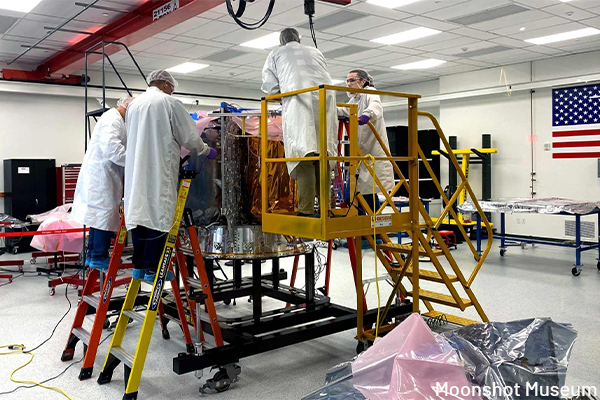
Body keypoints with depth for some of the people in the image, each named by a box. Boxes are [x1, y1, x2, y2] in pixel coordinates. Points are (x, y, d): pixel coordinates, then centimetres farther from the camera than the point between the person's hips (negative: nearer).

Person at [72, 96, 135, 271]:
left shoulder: (113, 119, 22)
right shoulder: (112, 119, -12)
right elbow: (111, 147, -24)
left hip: (100, 175, 11)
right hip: (102, 175, -11)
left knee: (99, 214, 13)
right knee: (105, 212, -8)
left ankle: (93, 255, 19)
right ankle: (99, 256, -3)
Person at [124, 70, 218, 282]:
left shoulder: (134, 104, 15)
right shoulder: (169, 103, -4)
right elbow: (189, 136, -3)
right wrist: (206, 151, 14)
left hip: (136, 171, 7)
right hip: (160, 172, -7)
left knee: (140, 213, 9)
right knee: (158, 215, -3)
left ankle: (139, 266, 14)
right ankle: (152, 269, -2)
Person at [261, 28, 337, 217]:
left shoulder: (276, 54, 22)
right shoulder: (315, 51, 32)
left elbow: (269, 87, 14)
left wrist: (280, 95, 34)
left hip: (298, 100, -3)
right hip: (325, 98, 3)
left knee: (303, 156, -12)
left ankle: (306, 210, -21)